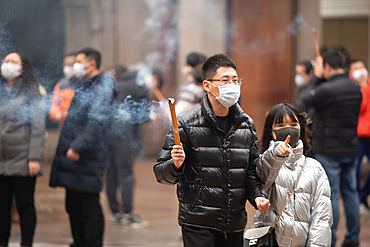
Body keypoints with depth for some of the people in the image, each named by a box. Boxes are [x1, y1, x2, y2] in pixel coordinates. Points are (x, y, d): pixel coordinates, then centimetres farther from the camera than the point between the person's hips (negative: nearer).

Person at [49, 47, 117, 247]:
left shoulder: (103, 88, -11)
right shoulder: (81, 85, 17)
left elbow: (97, 121, -23)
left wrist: (78, 147, -26)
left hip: (88, 157, -9)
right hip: (71, 156, 9)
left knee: (90, 206, -5)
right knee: (73, 206, 14)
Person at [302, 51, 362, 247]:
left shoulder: (326, 89, -20)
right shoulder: (356, 88, 5)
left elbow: (307, 100, -4)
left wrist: (317, 77, 3)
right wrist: (320, 79, 10)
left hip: (329, 151, -7)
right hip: (351, 149, 7)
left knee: (330, 194, -1)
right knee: (350, 193, 11)